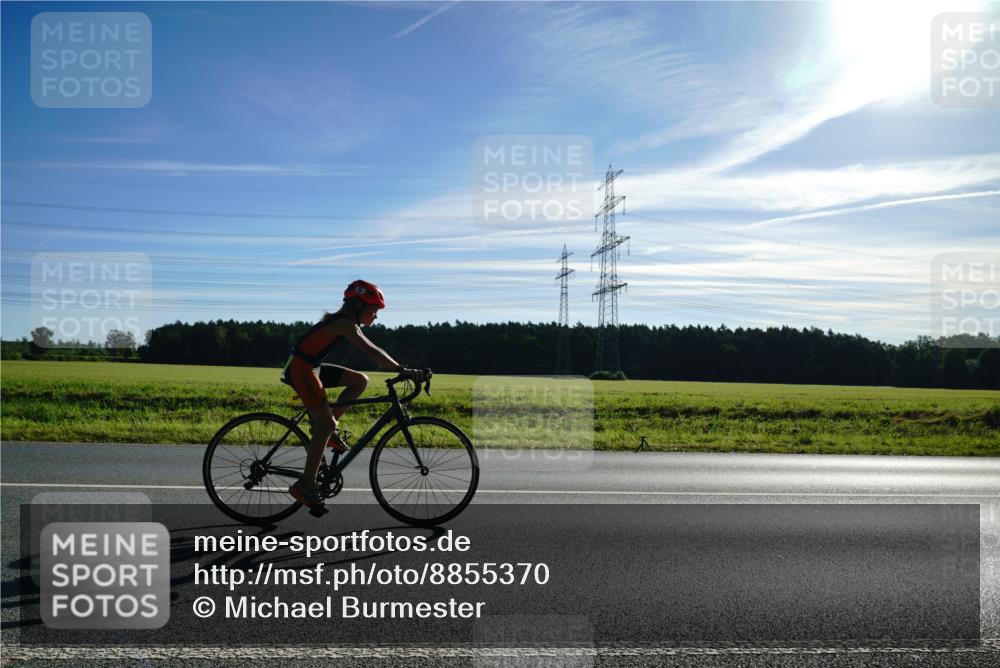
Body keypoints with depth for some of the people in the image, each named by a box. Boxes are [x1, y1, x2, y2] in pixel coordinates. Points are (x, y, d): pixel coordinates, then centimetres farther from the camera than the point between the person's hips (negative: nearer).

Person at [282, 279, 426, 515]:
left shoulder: (347, 321, 12)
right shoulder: (345, 323, -19)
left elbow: (371, 352, 16)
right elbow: (370, 351, -33)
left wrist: (400, 369, 10)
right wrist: (403, 370, -38)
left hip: (311, 367, 10)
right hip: (301, 368, -10)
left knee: (360, 380, 5)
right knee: (326, 424, -14)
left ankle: (325, 428, 9)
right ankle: (305, 485, -10)